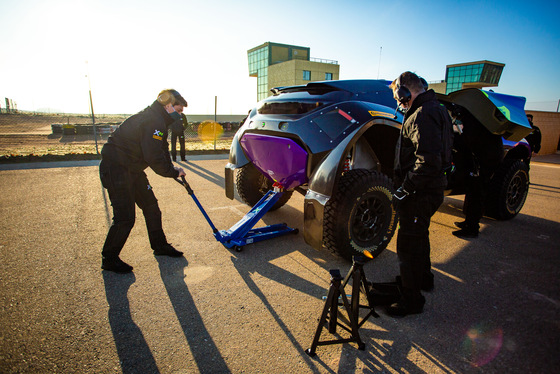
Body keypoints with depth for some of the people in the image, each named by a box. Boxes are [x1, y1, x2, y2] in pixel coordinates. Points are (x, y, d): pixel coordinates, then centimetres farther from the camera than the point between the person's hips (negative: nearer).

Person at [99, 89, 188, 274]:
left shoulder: (158, 119, 11)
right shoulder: (153, 121, -22)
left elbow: (161, 150, 17)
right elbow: (154, 158, -26)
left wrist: (173, 170, 8)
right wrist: (174, 172, -12)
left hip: (132, 169, 11)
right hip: (116, 170, -11)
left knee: (151, 206, 14)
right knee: (125, 218, -6)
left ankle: (160, 246, 28)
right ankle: (109, 259, 14)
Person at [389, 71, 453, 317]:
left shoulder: (422, 115, -21)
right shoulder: (435, 109, 14)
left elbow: (429, 161, -31)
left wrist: (404, 189, -23)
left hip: (421, 194, -11)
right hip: (431, 189, 11)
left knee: (409, 245, 1)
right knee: (418, 237, 26)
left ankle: (411, 299, 17)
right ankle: (423, 278, 47)